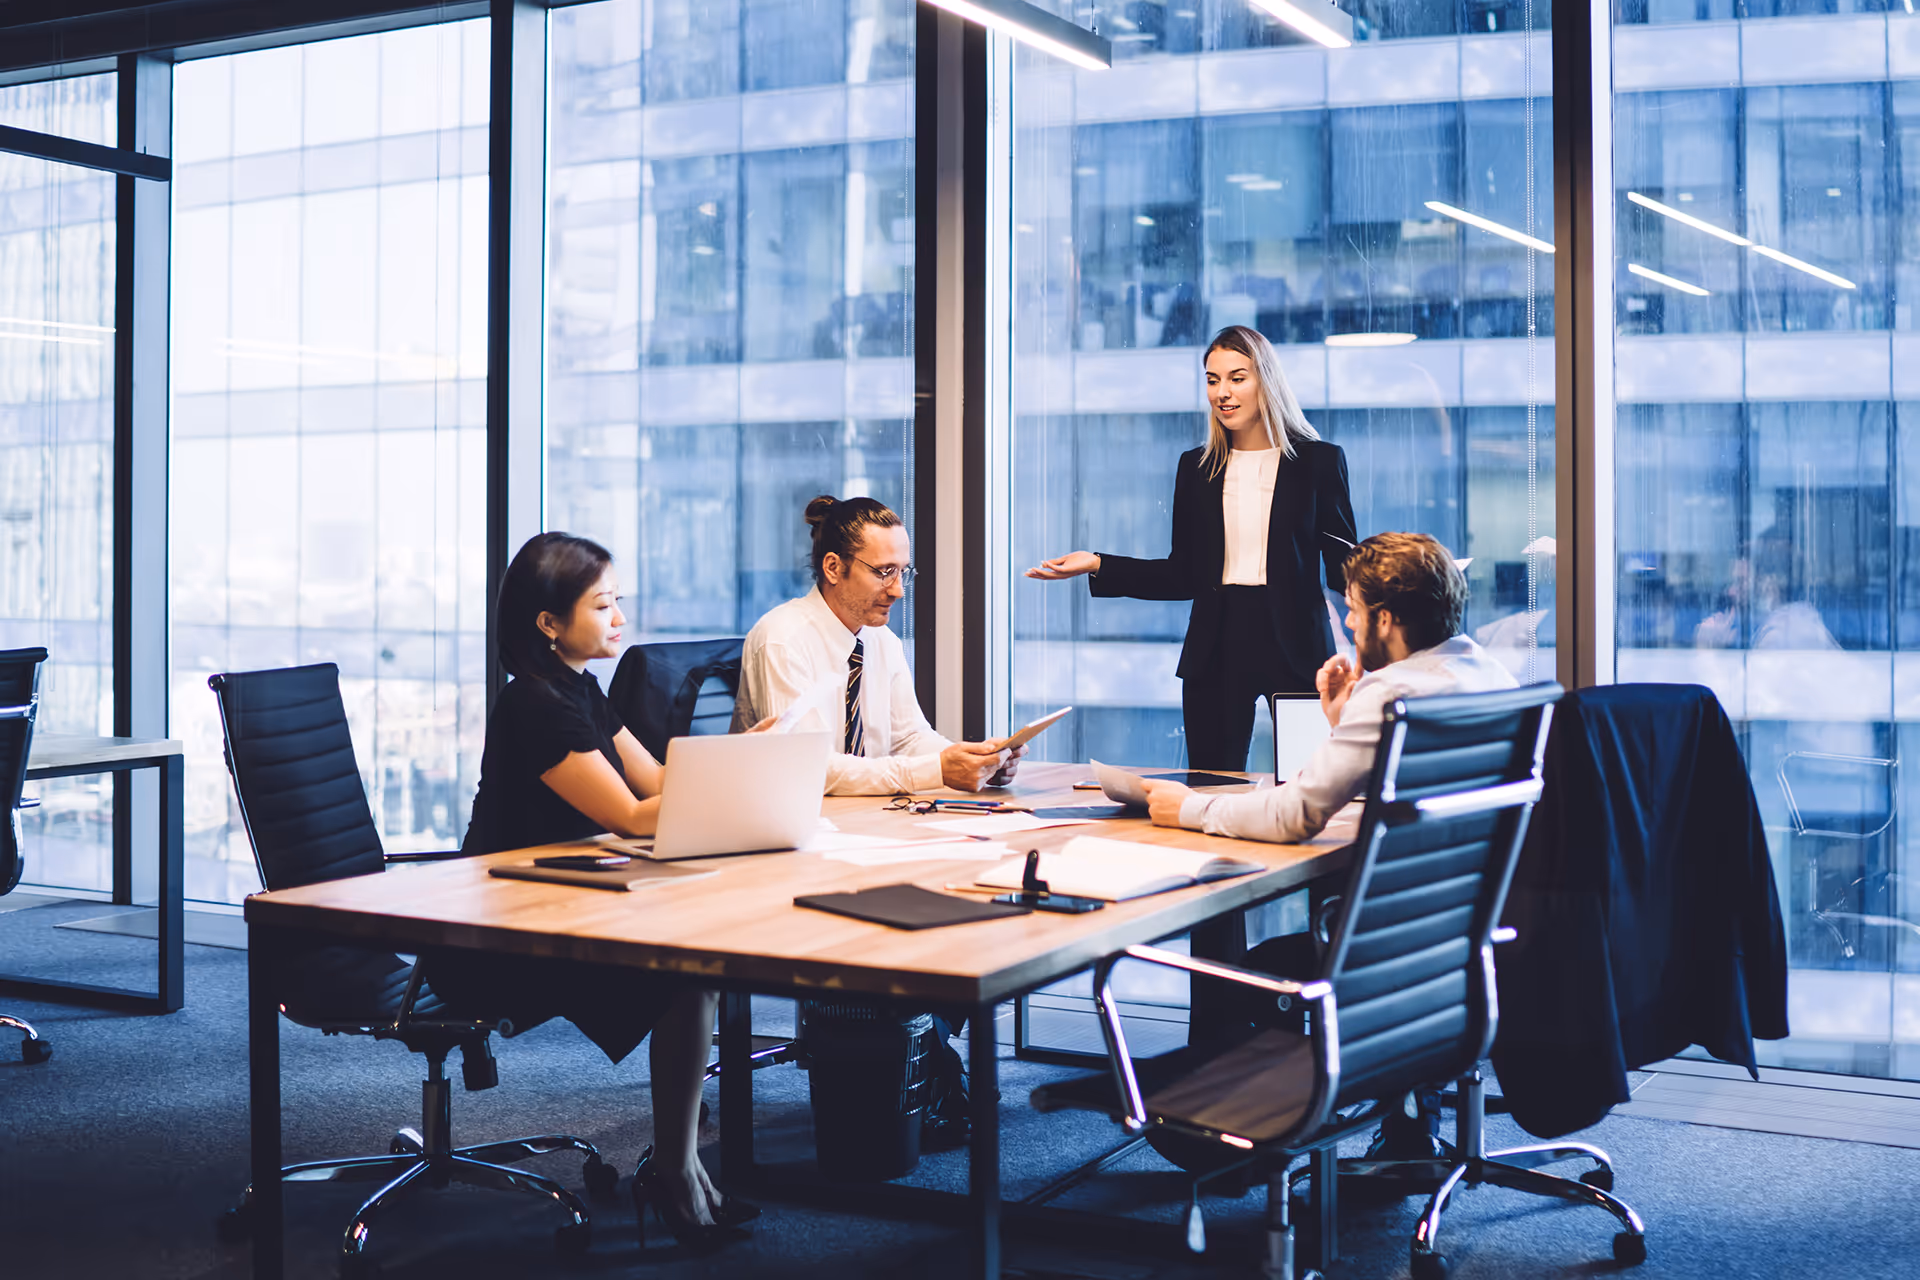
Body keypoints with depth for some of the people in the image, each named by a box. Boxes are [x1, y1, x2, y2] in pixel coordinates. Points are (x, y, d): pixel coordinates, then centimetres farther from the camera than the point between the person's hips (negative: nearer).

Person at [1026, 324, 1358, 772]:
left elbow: (1342, 566, 2)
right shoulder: (1196, 468, 12)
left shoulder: (1319, 461, 3)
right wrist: (1098, 565, 3)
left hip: (1295, 645, -2)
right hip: (1216, 649, 3)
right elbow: (1185, 575, 11)